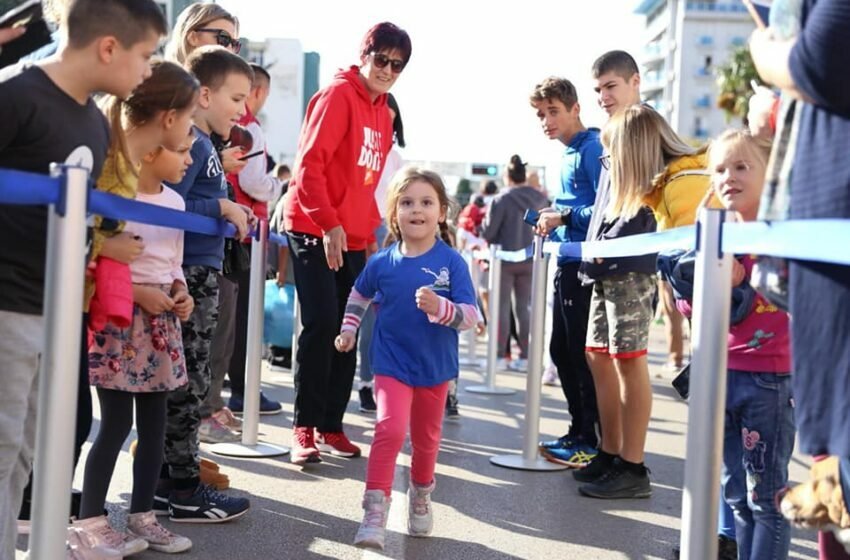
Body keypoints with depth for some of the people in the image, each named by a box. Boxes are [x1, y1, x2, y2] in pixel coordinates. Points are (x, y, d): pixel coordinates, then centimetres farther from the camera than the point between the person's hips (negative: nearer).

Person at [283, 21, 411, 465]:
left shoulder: (382, 112, 15)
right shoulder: (338, 95, -9)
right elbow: (309, 164, -17)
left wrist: (371, 235, 14)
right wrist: (328, 223, -23)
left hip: (354, 239, 8)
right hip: (315, 231, -8)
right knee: (321, 324, -11)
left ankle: (331, 425, 15)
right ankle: (305, 428, -3)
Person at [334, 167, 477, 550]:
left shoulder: (451, 262, -12)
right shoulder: (382, 263, -6)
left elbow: (470, 315, -17)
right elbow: (359, 295, 15)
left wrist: (439, 308, -33)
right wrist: (348, 329, 10)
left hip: (435, 367, 1)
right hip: (392, 364, -1)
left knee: (426, 438, 17)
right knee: (390, 429, -20)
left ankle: (420, 498, 42)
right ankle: (375, 511, -11)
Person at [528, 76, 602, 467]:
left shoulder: (591, 148, -11)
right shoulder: (567, 153, 16)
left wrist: (565, 217, -18)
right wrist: (553, 221, 8)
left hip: (584, 263, -10)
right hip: (567, 263, 10)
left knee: (582, 354, -4)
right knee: (561, 351, 14)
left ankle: (593, 441, 5)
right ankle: (579, 431, 24)